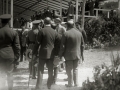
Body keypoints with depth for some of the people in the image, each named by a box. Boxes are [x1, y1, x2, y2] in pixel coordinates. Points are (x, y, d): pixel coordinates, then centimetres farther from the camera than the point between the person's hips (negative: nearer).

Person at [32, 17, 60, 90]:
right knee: (50, 71, 15)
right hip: (51, 54, 4)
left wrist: (34, 53, -2)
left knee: (40, 71, -1)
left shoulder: (42, 31, -10)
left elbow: (37, 43, -9)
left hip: (43, 53, -3)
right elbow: (56, 44, 7)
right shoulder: (54, 32, 2)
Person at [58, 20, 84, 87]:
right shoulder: (79, 33, 2)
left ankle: (70, 84, 11)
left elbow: (62, 46, -12)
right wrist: (80, 53, 19)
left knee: (69, 69, 6)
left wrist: (60, 55, -2)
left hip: (69, 54, -4)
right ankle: (76, 83, 19)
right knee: (75, 69, 16)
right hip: (77, 54, 5)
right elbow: (82, 44, 9)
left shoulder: (66, 34, -14)